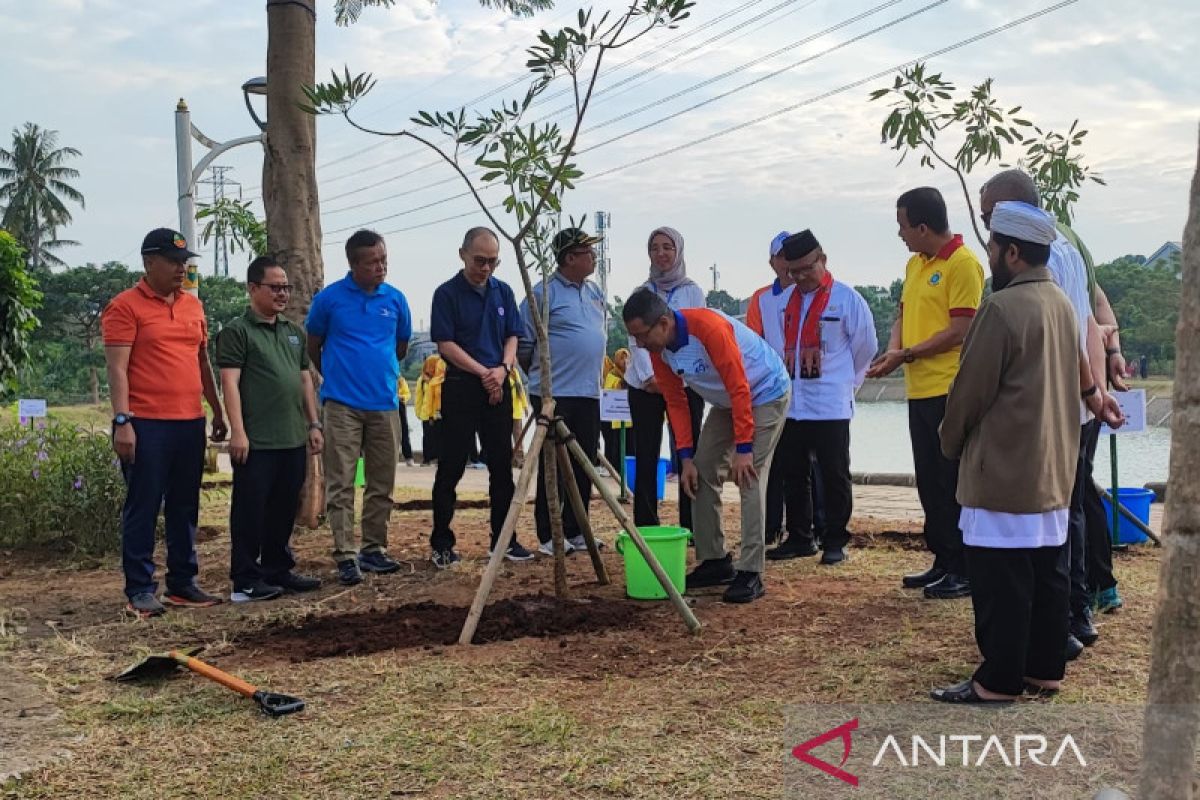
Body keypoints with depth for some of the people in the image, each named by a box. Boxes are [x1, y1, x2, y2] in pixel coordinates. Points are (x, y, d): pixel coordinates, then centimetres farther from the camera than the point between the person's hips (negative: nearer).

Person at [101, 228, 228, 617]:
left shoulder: (193, 305, 15)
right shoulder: (125, 306, -4)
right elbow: (117, 368, -10)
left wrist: (217, 409, 20)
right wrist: (122, 420, -17)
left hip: (191, 423, 6)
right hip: (146, 424, -6)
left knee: (185, 508, 11)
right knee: (143, 508, 0)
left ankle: (182, 583, 20)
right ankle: (140, 590, 7)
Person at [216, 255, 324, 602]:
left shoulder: (295, 332, 17)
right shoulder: (237, 332, -4)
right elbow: (230, 383, -11)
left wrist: (313, 424, 14)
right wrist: (238, 431, -18)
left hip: (293, 440, 7)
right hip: (256, 442, -7)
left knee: (284, 510, 13)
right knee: (251, 511, -1)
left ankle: (278, 569, 25)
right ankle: (245, 580, 6)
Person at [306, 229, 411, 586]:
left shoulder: (395, 299, 5)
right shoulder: (329, 298, -3)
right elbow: (313, 348, 9)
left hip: (384, 403, 3)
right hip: (342, 405, -3)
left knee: (382, 485, 9)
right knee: (341, 484, -4)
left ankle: (374, 549, 20)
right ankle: (346, 555, -1)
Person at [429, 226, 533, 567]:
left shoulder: (503, 292, 11)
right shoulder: (447, 293, -5)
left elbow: (512, 336, 11)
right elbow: (446, 344, -10)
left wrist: (503, 368, -7)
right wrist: (483, 372, -14)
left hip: (498, 386, 5)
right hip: (461, 387, -5)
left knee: (502, 465, 8)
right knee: (451, 468, -1)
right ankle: (441, 544, 7)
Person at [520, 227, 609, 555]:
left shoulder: (595, 291, 13)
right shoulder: (544, 293, -11)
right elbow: (524, 344, -9)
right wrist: (541, 372, 2)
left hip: (589, 393, 7)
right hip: (554, 394, -7)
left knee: (583, 466, 11)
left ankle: (575, 532, 22)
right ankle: (549, 537, 7)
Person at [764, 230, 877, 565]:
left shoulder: (847, 298, -6)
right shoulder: (784, 300, 8)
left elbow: (865, 346, 1)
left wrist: (844, 381, 8)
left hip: (830, 406, -5)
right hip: (789, 403, 5)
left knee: (834, 476, 3)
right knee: (794, 475, 12)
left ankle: (834, 541, 12)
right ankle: (800, 538, 24)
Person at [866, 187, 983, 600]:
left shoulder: (963, 264, -12)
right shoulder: (914, 264, 15)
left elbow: (960, 331, -16)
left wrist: (907, 355, -15)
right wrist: (893, 351, -1)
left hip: (949, 391, -9)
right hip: (920, 390, 9)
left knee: (951, 484, -3)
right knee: (929, 481, 14)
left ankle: (965, 571, 7)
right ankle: (943, 562, 25)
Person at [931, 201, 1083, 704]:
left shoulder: (1002, 308, -18)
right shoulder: (1062, 304, 9)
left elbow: (971, 389, -14)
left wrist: (951, 443, 3)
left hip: (1004, 468, -9)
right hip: (1052, 467, 9)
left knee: (1001, 582, -1)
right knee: (1047, 575, 13)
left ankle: (999, 681, 6)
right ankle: (1044, 669, 23)